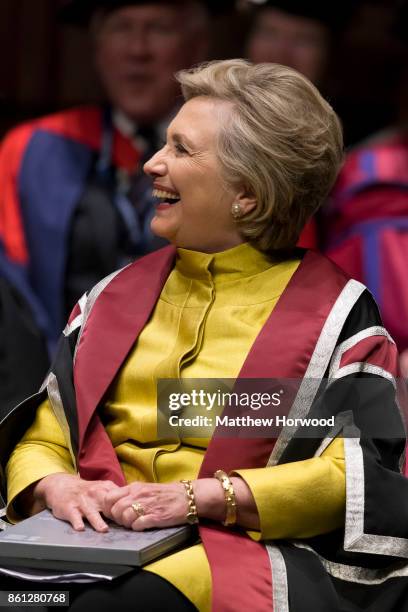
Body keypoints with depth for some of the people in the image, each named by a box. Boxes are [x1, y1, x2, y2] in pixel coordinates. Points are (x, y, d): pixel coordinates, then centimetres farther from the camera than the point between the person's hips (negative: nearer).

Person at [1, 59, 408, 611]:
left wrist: (200, 497, -16)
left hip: (243, 550, -4)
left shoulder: (335, 312, 5)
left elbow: (362, 473, -6)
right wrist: (57, 486, -8)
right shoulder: (117, 295, 20)